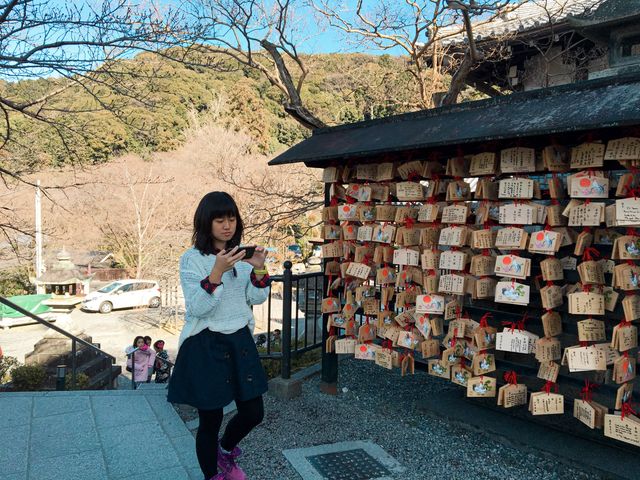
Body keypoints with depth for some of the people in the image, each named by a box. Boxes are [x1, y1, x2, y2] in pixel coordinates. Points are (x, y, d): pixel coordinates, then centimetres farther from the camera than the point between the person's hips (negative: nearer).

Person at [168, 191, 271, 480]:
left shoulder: (241, 254, 5)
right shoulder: (192, 259, -11)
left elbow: (256, 299, 3)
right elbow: (198, 308, -19)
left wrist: (258, 270, -15)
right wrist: (217, 272, -31)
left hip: (240, 340, 5)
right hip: (206, 345, -5)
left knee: (253, 412, 10)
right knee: (211, 419, 7)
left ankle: (226, 451, 42)